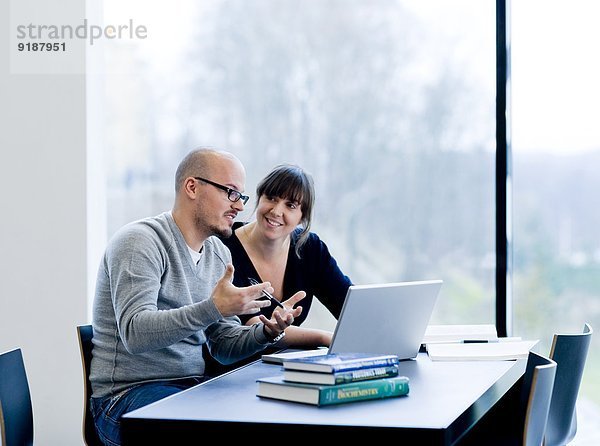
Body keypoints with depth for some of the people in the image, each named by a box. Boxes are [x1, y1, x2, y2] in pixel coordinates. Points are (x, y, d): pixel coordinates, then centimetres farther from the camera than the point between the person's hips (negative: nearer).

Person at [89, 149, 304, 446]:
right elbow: (136, 334, -26)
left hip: (193, 387, 8)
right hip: (130, 394, -7)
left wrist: (267, 332, -8)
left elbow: (223, 347, 13)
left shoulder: (219, 254, 12)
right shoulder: (140, 241, -12)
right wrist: (213, 309, -36)